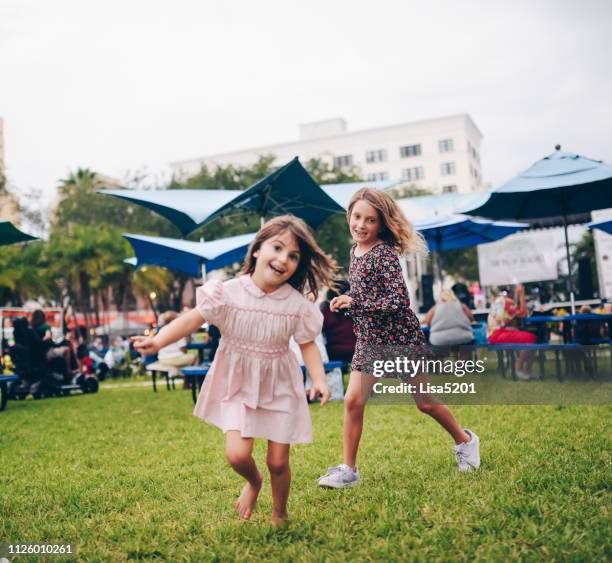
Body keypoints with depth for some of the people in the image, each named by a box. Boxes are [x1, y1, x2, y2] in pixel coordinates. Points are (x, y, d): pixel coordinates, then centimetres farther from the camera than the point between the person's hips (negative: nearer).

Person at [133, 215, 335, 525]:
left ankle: (279, 516, 35)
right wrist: (158, 340, -31)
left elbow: (308, 345, -3)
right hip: (237, 385, 0)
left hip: (280, 388, 1)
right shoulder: (228, 293, -16)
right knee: (237, 454, -13)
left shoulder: (298, 305, -12)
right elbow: (192, 319, -16)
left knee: (278, 462, 6)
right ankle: (253, 482, 25)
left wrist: (319, 379, -18)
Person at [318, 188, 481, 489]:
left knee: (424, 401, 7)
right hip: (369, 340, 6)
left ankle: (465, 441, 34)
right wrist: (344, 300, 3)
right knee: (353, 401, -4)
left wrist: (353, 302, -25)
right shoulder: (354, 252, 6)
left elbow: (398, 301, -25)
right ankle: (348, 470, 8)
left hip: (400, 337, -6)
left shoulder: (384, 254, -19)